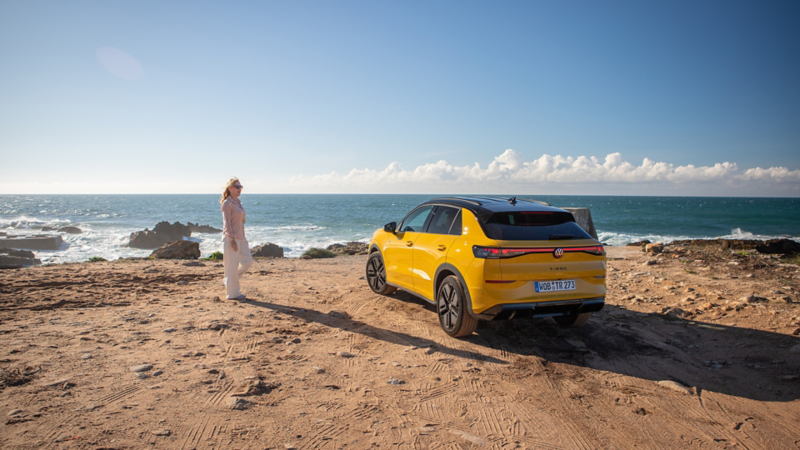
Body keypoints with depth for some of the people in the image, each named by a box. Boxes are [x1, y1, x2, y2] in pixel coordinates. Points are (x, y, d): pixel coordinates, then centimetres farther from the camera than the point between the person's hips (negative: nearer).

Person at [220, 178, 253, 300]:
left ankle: (228, 280, 25)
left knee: (248, 261, 9)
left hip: (240, 237, 9)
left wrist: (243, 238, 19)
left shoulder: (237, 202, 13)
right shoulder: (227, 204, -13)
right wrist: (232, 240, -21)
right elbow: (227, 224, -17)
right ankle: (233, 293, 9)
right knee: (232, 265, -1)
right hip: (231, 238, -9)